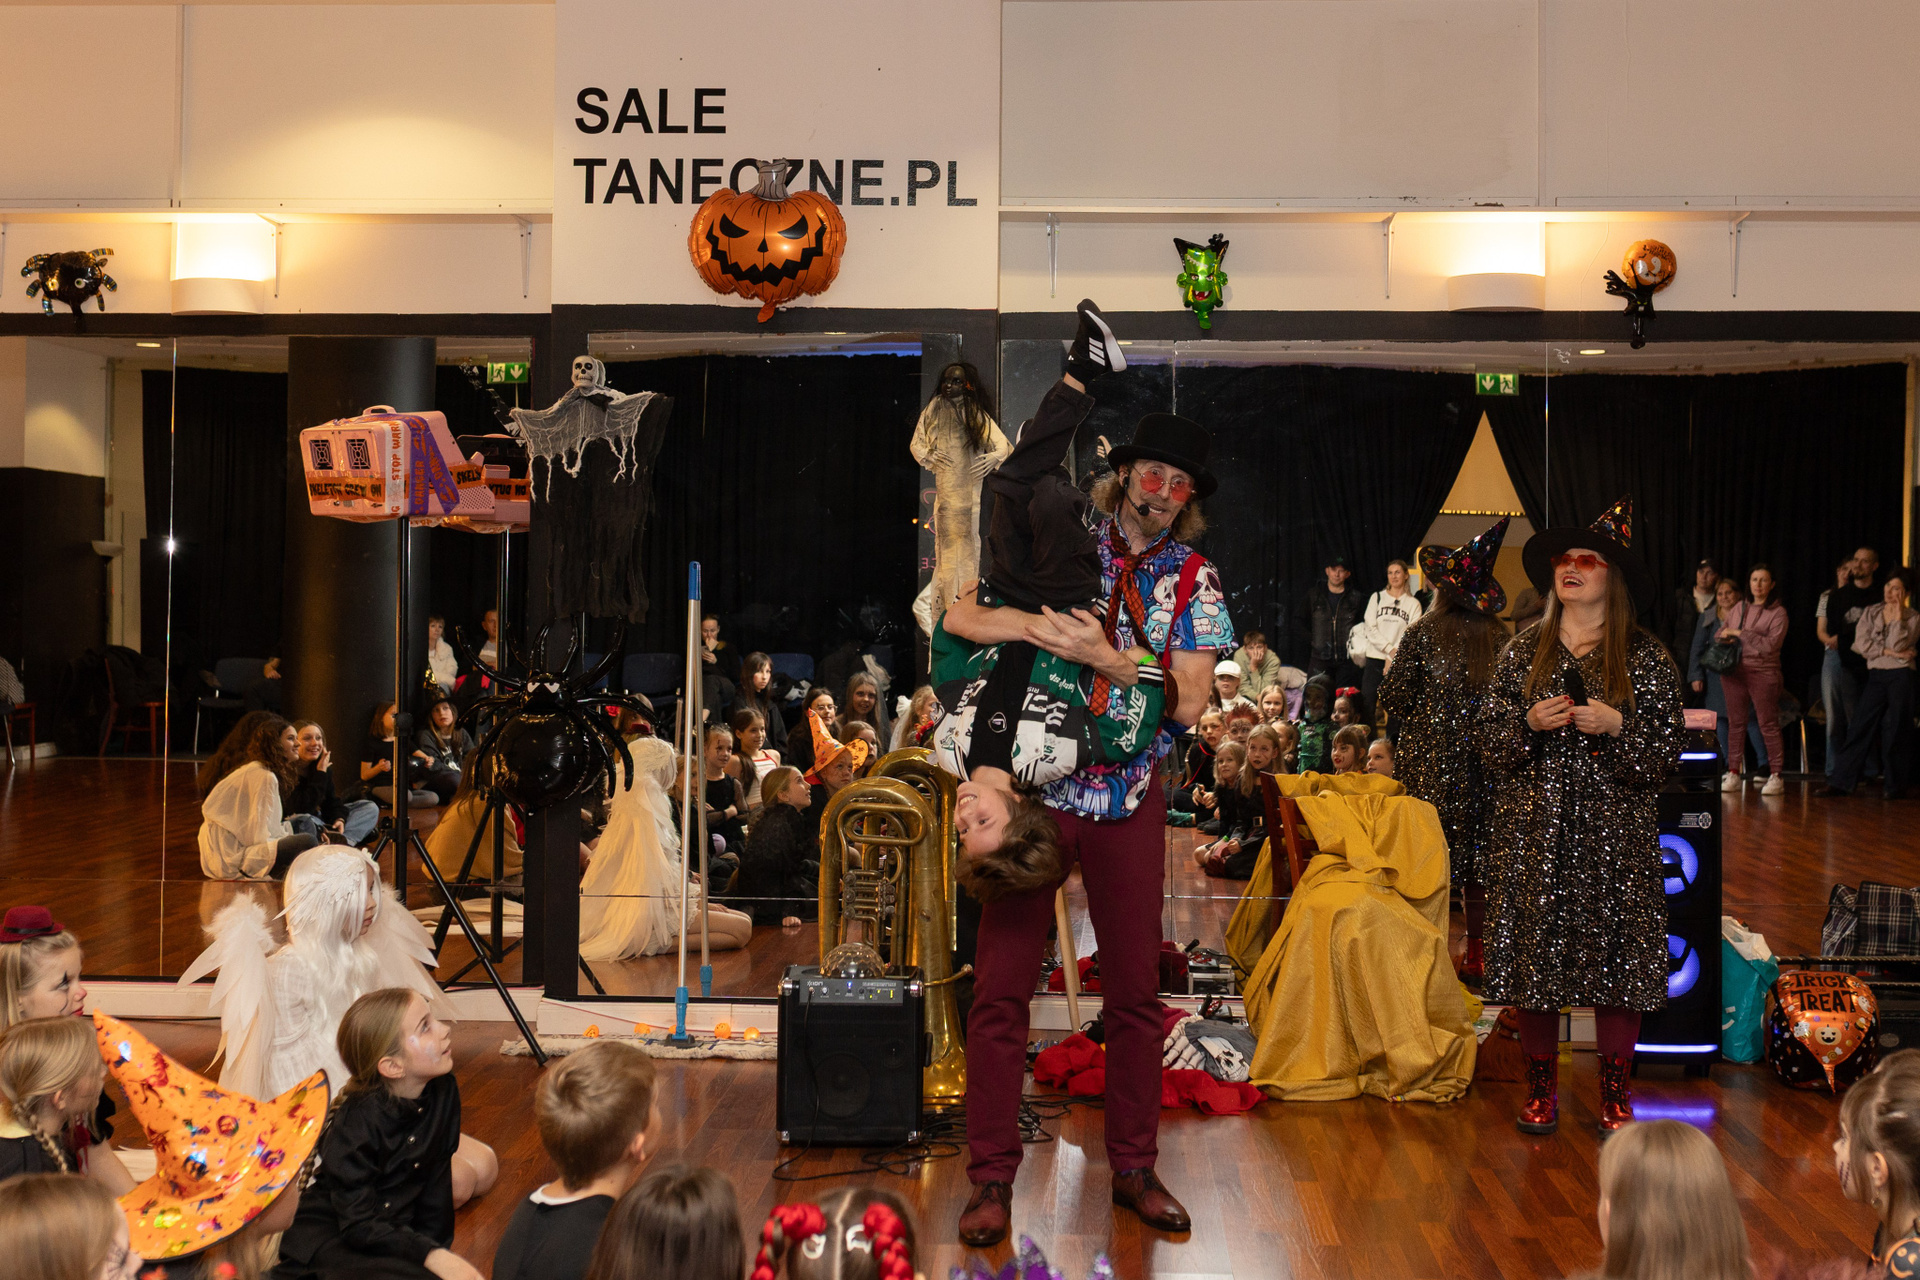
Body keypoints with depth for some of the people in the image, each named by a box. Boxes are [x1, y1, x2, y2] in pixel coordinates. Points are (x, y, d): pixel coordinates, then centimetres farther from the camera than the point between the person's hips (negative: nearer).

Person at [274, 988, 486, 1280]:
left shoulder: (443, 1090, -6)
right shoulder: (355, 1124, -24)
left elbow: (436, 1185, 2)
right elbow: (359, 1226, -26)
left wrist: (439, 1250, -5)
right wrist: (432, 1256, -37)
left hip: (393, 1230, 6)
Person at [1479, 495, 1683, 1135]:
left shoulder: (1645, 658, 2)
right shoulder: (1523, 651, 8)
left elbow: (1667, 753, 0)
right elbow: (1488, 740, 8)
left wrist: (1618, 728, -16)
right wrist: (1529, 725, -10)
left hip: (1615, 835, -2)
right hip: (1535, 830, 2)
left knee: (1616, 959, 0)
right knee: (1534, 958, 3)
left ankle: (1616, 1095, 13)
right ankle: (1541, 1089, 17)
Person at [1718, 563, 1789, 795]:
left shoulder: (1778, 612, -2)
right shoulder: (1740, 608, 14)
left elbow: (1770, 644, -14)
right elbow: (1721, 632, 26)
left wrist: (1740, 633, -12)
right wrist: (1724, 638, 2)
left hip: (1763, 673, -5)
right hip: (1734, 671, 5)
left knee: (1768, 724, -3)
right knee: (1735, 722, 6)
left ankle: (1776, 776, 0)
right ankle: (1733, 773, 10)